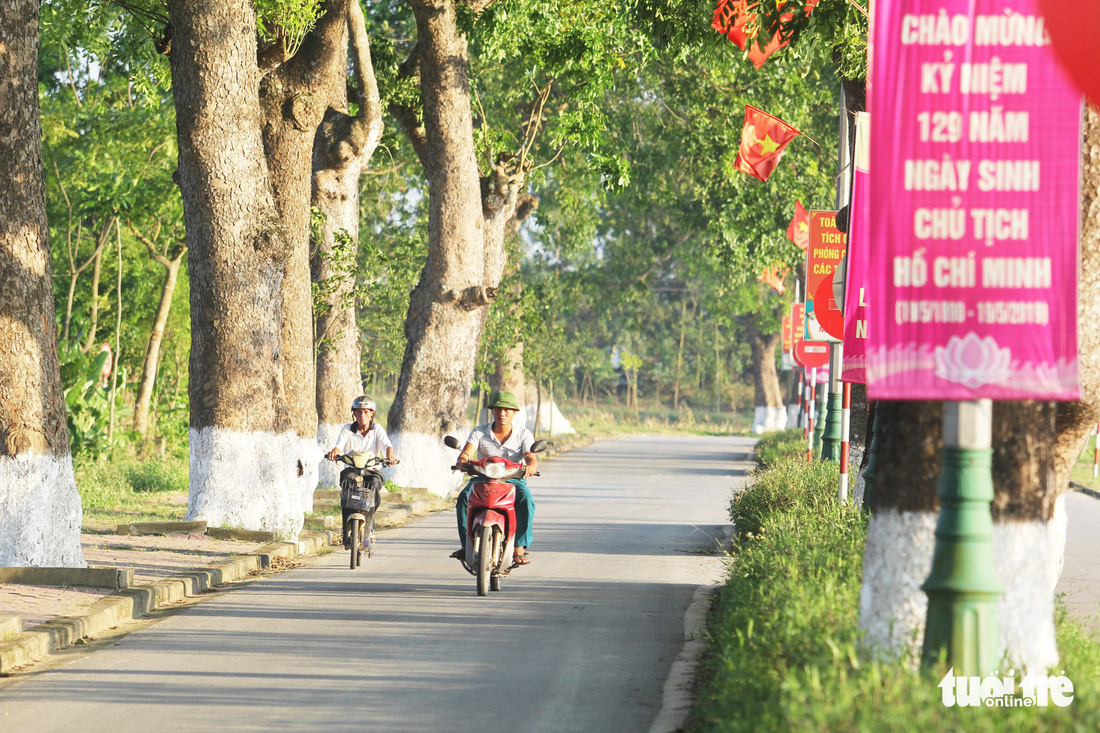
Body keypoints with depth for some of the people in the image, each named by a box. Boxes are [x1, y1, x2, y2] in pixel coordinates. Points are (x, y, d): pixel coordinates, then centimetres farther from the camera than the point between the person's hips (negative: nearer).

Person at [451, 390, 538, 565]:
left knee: (526, 500, -34)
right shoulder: (479, 432, 4)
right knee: (464, 497, -30)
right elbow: (467, 452, -8)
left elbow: (531, 457, -11)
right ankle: (466, 544, -26)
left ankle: (520, 548, -29)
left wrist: (531, 465, -37)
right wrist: (462, 461, -34)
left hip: (514, 479, -1)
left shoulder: (523, 434, 2)